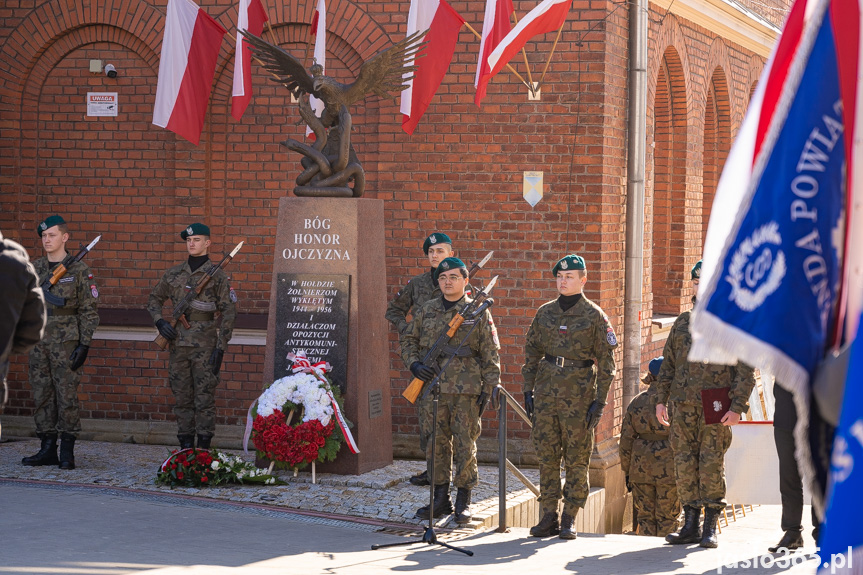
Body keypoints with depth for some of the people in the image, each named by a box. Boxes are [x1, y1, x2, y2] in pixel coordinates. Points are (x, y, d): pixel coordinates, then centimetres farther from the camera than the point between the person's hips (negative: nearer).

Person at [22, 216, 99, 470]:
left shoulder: (78, 270, -3)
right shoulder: (34, 269, 11)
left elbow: (88, 311, -4)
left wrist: (84, 345, -10)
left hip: (66, 342, -5)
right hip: (38, 341, 5)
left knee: (66, 395, -6)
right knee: (42, 396, 6)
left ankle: (67, 452, -1)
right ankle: (47, 450, 12)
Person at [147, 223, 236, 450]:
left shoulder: (217, 276, -1)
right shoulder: (174, 274, 11)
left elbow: (228, 313, -3)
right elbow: (154, 299, 21)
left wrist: (221, 347, -10)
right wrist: (160, 321, 1)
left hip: (205, 346, -4)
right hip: (178, 345, 4)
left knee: (204, 398, -4)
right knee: (182, 398, 8)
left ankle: (203, 448, 0)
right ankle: (185, 447, 14)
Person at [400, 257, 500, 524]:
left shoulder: (478, 312, 2)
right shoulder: (426, 310, 11)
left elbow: (490, 354, 2)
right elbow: (408, 340, 18)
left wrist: (489, 388, -5)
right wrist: (414, 364, -2)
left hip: (466, 389, -3)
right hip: (432, 386, 3)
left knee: (465, 444, -2)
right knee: (437, 443, 8)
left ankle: (463, 501, 8)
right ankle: (440, 499, 17)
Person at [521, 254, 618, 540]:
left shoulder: (594, 315, -2)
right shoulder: (545, 313, 10)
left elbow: (606, 361, -3)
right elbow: (531, 353, 15)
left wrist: (600, 401, -8)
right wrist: (528, 391, 8)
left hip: (579, 395, -4)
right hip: (546, 393, 4)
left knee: (576, 459, 0)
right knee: (547, 457, 5)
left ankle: (569, 520, 7)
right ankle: (548, 517, 11)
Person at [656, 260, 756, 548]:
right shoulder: (683, 322, 16)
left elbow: (746, 370, -3)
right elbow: (668, 364, 19)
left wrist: (737, 407, -12)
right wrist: (661, 400, 11)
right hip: (683, 406, 4)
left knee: (712, 464, -6)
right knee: (685, 464, 3)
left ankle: (710, 528, 2)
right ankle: (690, 526, 10)